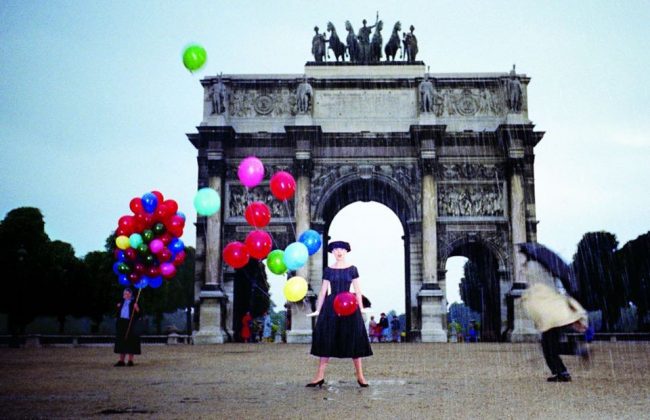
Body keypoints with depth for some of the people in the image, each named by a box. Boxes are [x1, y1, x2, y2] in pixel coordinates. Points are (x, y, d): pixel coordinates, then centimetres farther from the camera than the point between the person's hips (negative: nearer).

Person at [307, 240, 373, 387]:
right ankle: (320, 376, 4)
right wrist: (318, 310, 4)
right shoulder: (328, 270, 7)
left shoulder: (352, 269, 4)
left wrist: (361, 308, -6)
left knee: (353, 339, 0)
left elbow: (357, 290, 3)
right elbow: (323, 291, 8)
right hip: (331, 306, 1)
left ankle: (360, 376, 8)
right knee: (326, 339, 0)